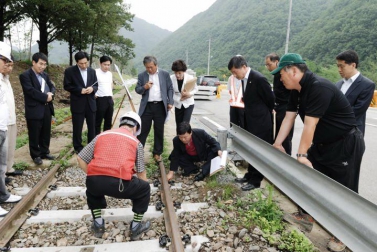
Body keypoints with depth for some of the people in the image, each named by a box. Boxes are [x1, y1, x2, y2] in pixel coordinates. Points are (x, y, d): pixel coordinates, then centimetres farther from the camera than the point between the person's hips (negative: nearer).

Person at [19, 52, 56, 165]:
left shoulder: (45, 75, 14)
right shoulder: (25, 75, -9)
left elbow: (52, 87, 11)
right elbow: (31, 91, -20)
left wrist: (51, 94, -10)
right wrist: (45, 97, -16)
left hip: (47, 108, 7)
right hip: (34, 110, -6)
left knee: (46, 133, 15)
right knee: (34, 135, 5)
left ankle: (45, 152, 28)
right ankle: (36, 155, 18)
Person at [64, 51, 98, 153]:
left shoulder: (92, 71, 8)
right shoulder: (70, 71, -5)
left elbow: (96, 85, 11)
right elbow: (67, 86, -6)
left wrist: (92, 89, -12)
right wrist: (80, 90, -18)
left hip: (91, 103, 4)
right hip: (78, 104, -4)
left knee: (92, 126, 11)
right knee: (77, 127, 5)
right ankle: (78, 147, 20)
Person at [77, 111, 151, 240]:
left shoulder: (101, 135, 23)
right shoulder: (136, 142, 18)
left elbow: (80, 158, 18)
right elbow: (141, 173, 23)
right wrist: (144, 194, 40)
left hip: (94, 181, 4)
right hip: (120, 183, -3)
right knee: (144, 188, 25)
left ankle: (98, 224, 35)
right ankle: (136, 227, 29)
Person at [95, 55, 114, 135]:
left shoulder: (110, 73, 11)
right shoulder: (95, 72, -10)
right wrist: (94, 94, -12)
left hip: (110, 99, 7)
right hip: (100, 100, -7)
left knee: (108, 121, 13)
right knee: (98, 121, 1)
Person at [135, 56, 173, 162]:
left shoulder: (165, 74, 3)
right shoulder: (141, 75, 5)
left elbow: (170, 89, 5)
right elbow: (137, 90, 6)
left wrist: (170, 102, -4)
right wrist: (144, 87, -15)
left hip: (160, 106, 0)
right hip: (147, 106, 0)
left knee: (159, 131, 8)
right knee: (143, 130, 3)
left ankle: (157, 153, 20)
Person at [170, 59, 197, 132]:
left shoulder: (190, 78, -18)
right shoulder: (171, 78, -17)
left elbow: (195, 89, -2)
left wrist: (189, 94, -21)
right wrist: (179, 99, -21)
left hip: (188, 104, -2)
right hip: (178, 105, 2)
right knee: (178, 126, 9)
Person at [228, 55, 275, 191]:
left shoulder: (259, 79, -20)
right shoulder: (244, 79, 6)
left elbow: (270, 99, -10)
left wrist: (265, 114, 3)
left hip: (261, 122, -9)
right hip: (251, 121, 9)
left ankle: (256, 180, 15)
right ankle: (250, 175, 32)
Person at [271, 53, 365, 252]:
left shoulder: (319, 87, -29)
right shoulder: (297, 90, 1)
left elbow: (309, 125, -29)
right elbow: (288, 118, 4)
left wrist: (301, 155, -26)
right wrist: (277, 144, 4)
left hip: (346, 144, -9)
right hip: (322, 143, 9)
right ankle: (306, 216, 32)